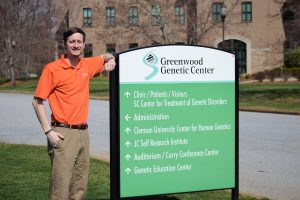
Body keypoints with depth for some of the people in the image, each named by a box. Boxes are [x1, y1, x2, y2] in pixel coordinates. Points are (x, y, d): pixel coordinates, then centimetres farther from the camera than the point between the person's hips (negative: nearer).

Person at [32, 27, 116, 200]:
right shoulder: (52, 68, -6)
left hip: (83, 132, 6)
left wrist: (110, 60, 6)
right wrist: (48, 131, -11)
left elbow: (106, 56, 30)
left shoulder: (87, 65, 9)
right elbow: (37, 102, -4)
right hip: (63, 133, -6)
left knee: (81, 185, 10)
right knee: (61, 184, -8)